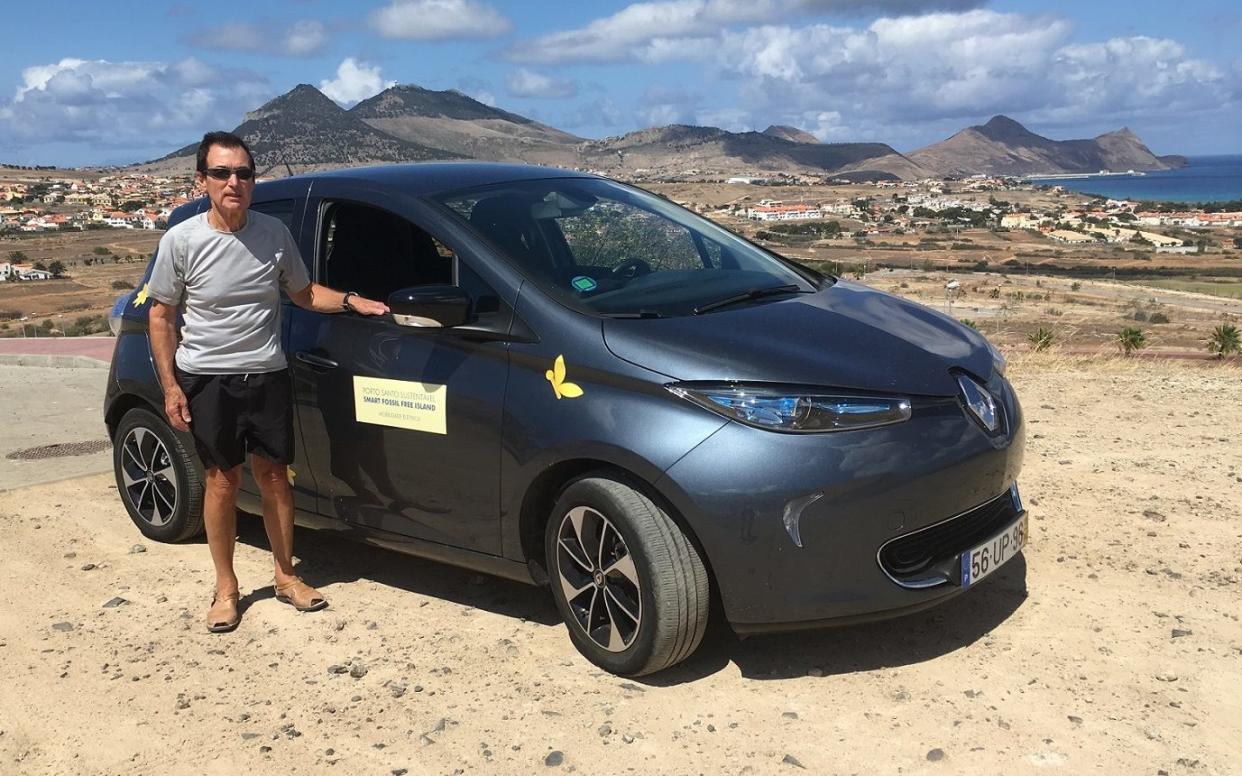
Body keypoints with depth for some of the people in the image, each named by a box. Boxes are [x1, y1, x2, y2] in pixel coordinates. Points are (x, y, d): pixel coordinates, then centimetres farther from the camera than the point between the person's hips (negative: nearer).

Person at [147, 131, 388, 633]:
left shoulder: (274, 233, -1)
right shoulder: (182, 241, -10)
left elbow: (303, 293, 11)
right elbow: (161, 316, -3)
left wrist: (350, 301, -6)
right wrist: (170, 385, -8)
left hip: (267, 376, 3)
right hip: (207, 379, -2)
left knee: (274, 476, 9)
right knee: (223, 479, 3)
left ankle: (286, 576, 24)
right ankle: (225, 587, 19)